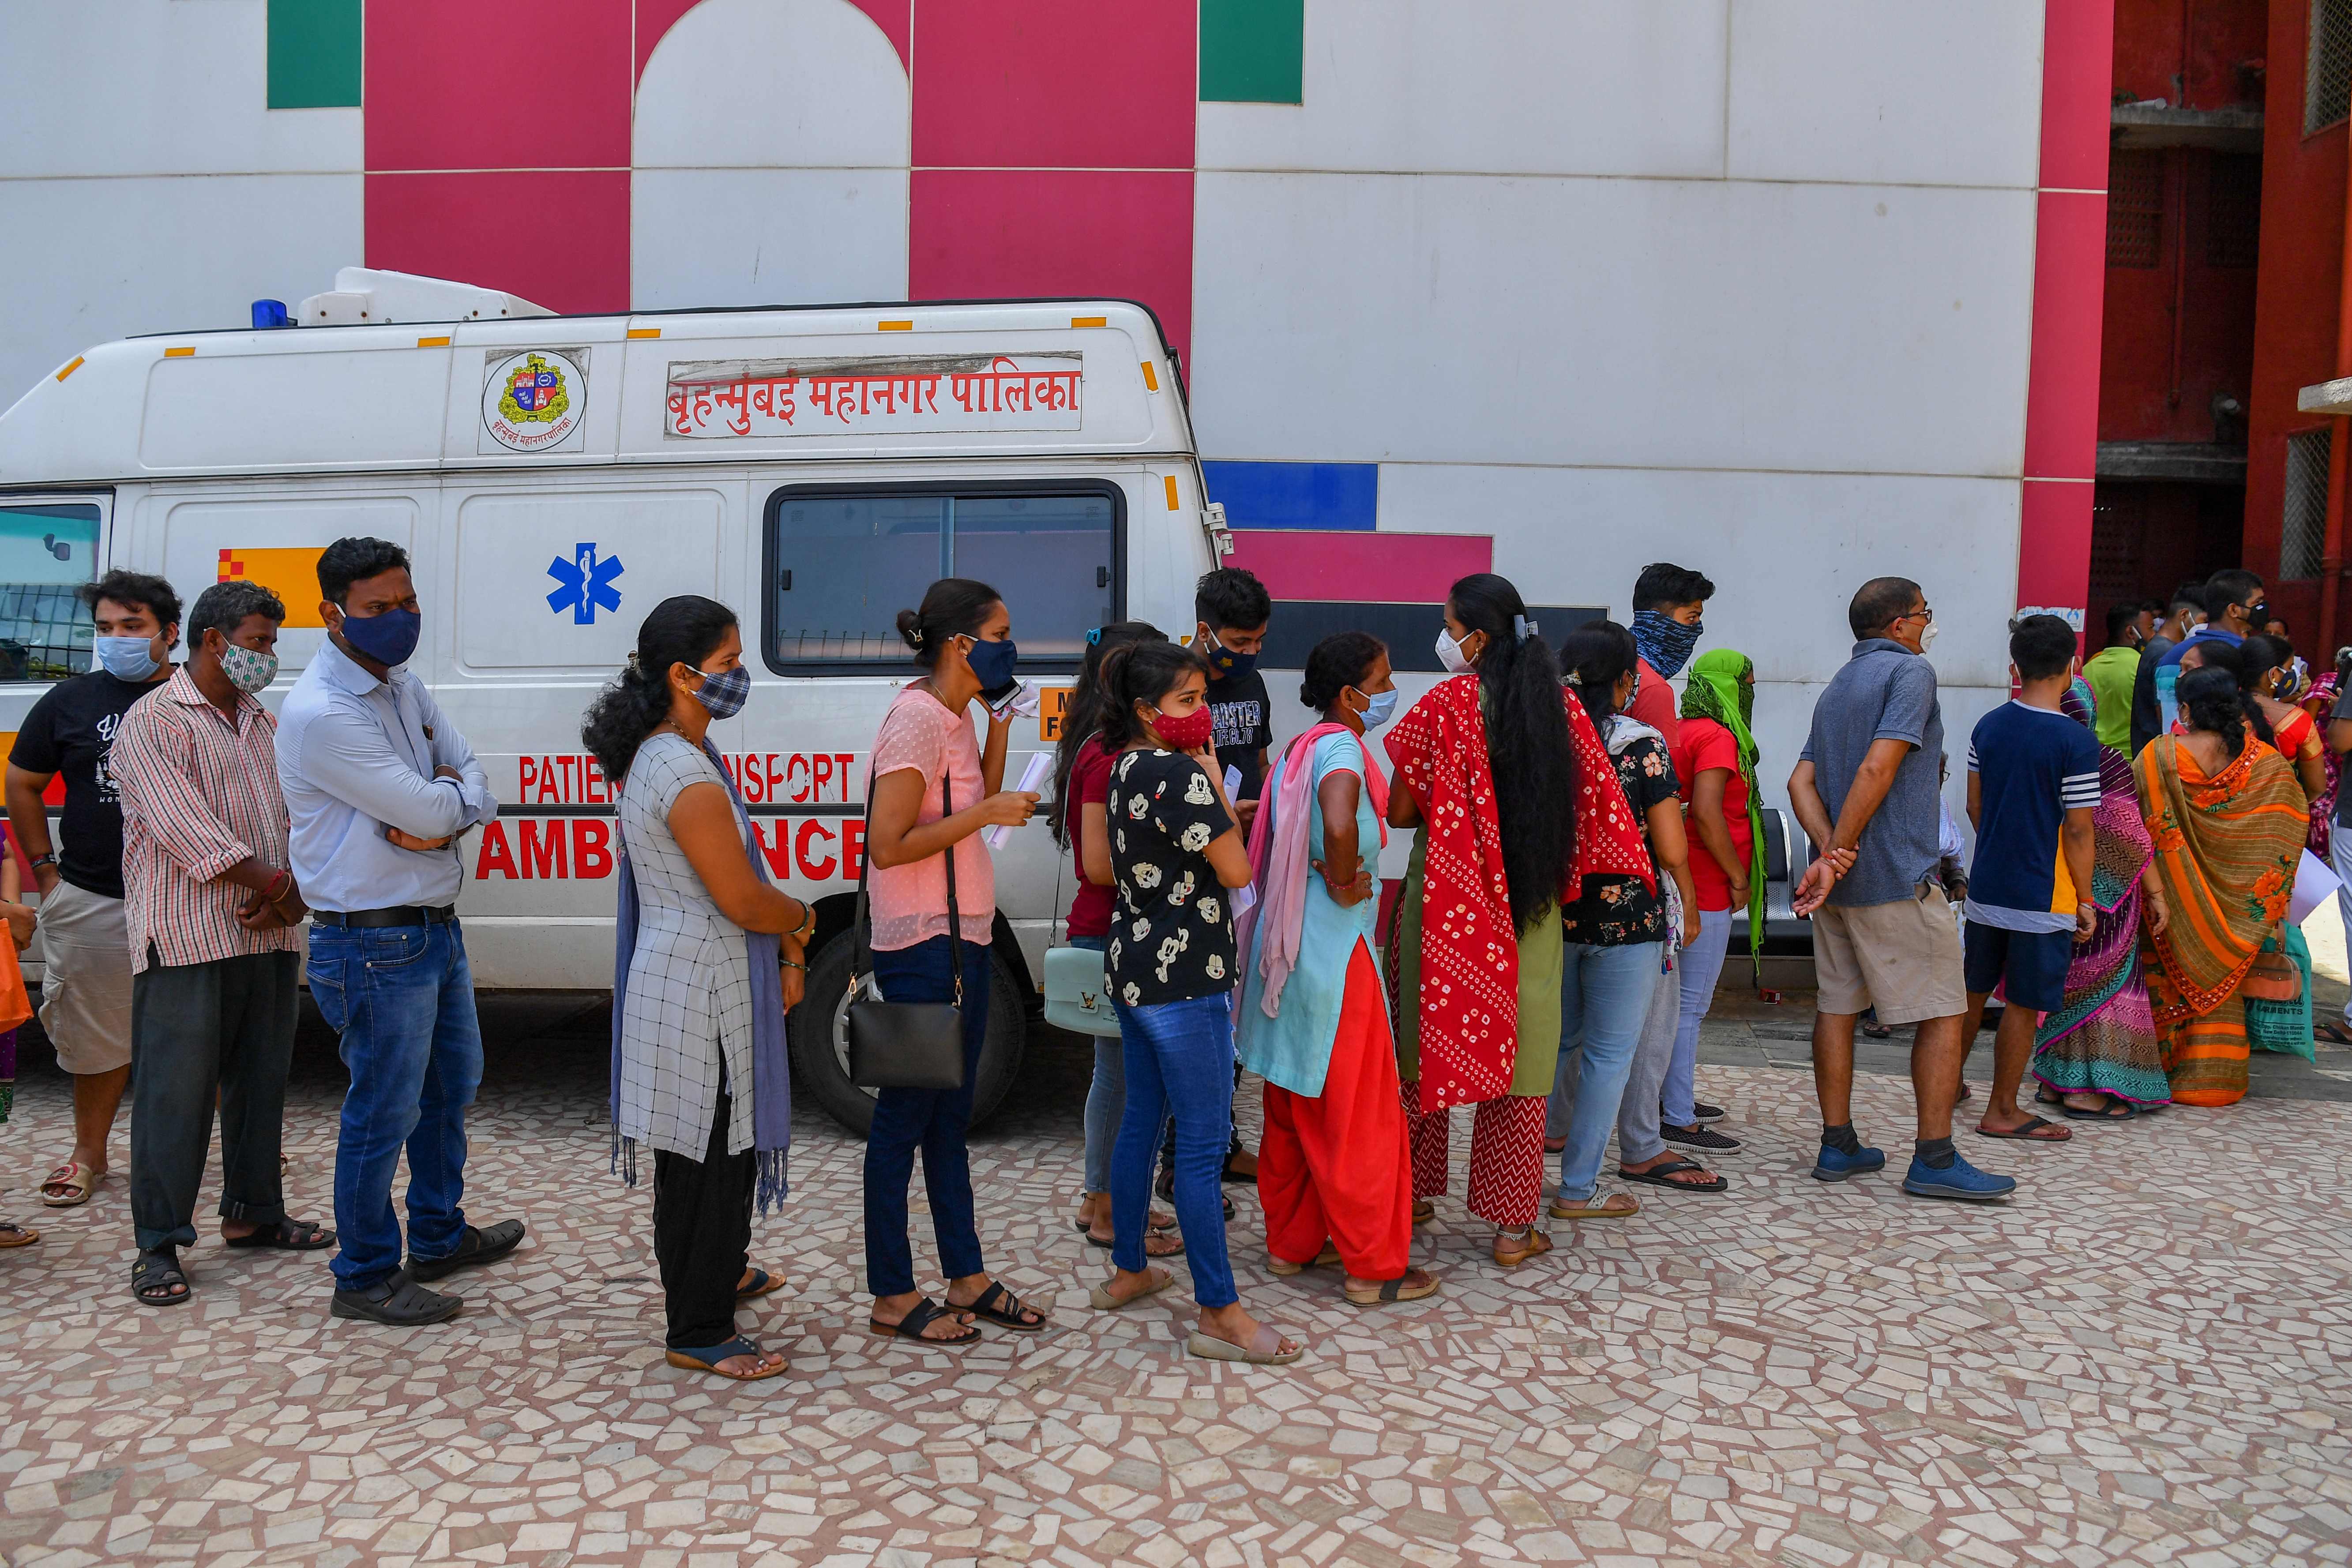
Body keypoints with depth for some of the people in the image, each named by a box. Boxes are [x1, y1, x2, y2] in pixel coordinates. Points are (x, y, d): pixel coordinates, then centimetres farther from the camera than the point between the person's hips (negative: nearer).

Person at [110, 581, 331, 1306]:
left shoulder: (264, 723, 17)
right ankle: (159, 1244, 7)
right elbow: (185, 829, -16)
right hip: (187, 945, -7)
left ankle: (252, 1213, 27)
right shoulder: (152, 723, -6)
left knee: (262, 1083, 14)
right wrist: (277, 883, -14)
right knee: (176, 1095, -2)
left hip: (270, 939, 7)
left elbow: (295, 816, 11)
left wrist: (287, 894, -6)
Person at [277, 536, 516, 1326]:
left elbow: (474, 783, 6)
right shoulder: (320, 714, -21)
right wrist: (451, 797, -2)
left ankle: (439, 1237, 40)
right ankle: (366, 1278, 19)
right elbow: (431, 808, -24)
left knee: (452, 1086, 22)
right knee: (385, 1113, 2)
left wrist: (438, 816, -15)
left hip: (437, 926, 10)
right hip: (374, 945, -9)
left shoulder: (405, 684, 8)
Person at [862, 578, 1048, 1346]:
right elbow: (887, 845, -23)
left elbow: (977, 808, 17)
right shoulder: (916, 720, -18)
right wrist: (987, 812, -20)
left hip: (962, 940, 10)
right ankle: (892, 1298, 14)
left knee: (950, 1115, 16)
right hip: (921, 947, -10)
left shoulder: (955, 718, 10)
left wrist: (999, 730, 7)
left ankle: (967, 1278, 27)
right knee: (905, 1117, 2)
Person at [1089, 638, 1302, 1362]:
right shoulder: (1181, 774, -18)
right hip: (1184, 978, -10)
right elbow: (1236, 871, -15)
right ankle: (1220, 1314, 2)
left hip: (1133, 969, 10)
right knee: (1203, 1144, -4)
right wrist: (1215, 779, -10)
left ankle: (1127, 1272, 30)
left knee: (1140, 1121, 18)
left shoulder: (1127, 768, 10)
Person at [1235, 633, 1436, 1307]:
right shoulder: (1341, 748, -16)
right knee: (1359, 1116, 2)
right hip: (1335, 954, -9)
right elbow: (1340, 824, -38)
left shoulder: (1299, 749, 11)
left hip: (1289, 947, 9)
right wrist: (1344, 884, -21)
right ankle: (1374, 1267, 12)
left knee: (1294, 1110, 18)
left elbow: (1276, 839, 18)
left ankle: (1289, 1241, 29)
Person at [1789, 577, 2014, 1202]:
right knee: (1942, 1013, 0)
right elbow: (1878, 768, -20)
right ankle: (1935, 1160, 2)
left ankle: (1837, 1145, 16)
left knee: (1837, 1006, 11)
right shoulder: (1911, 671, -7)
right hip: (1896, 879, -8)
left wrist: (1831, 852, -9)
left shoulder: (1836, 687, 17)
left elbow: (1802, 782, 5)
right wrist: (1835, 856, -17)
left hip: (1840, 879, 9)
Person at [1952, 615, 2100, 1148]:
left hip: (1986, 885, 5)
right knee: (2023, 1005, 5)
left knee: (1973, 990, 19)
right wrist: (2085, 899, -4)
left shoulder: (1989, 726, 2)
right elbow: (2077, 831, -13)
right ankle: (2003, 1111, 14)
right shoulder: (2076, 742, -15)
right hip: (2044, 897, -5)